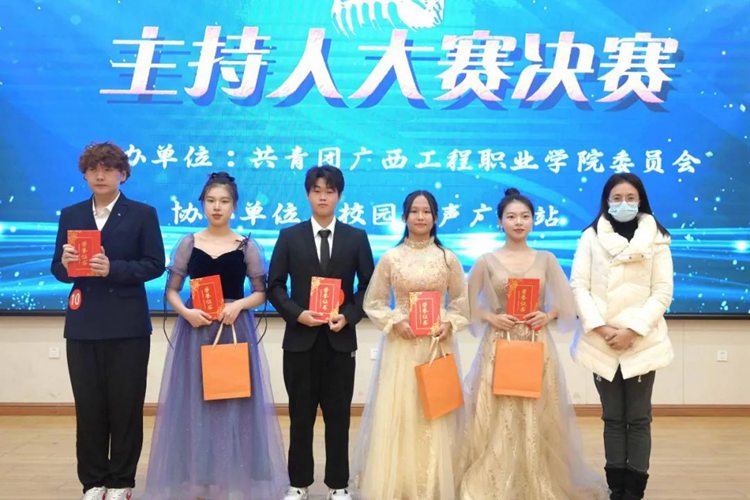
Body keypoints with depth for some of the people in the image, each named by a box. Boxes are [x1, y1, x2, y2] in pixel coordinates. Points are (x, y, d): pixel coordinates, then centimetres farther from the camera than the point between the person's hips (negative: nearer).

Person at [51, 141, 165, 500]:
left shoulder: (143, 214, 2)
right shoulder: (70, 215, 11)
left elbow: (155, 264, -5)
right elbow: (58, 269, 9)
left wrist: (113, 268, -18)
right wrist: (66, 264, -14)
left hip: (127, 325, -3)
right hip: (83, 324, 3)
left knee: (126, 405, 4)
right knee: (88, 406, 7)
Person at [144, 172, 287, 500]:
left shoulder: (247, 246, 2)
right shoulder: (188, 244, 4)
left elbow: (262, 293, 5)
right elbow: (171, 290, 7)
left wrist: (238, 305, -13)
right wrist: (186, 312, -11)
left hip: (236, 330, -1)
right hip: (195, 330, 1)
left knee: (233, 404, 1)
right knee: (195, 402, 2)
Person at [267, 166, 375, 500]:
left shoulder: (356, 238, 6)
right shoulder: (289, 236, 5)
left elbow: (368, 286, 5)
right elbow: (275, 285, 3)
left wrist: (348, 316, -11)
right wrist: (296, 313, -13)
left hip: (340, 338, 0)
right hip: (300, 338, 0)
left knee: (338, 415, 6)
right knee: (300, 415, 7)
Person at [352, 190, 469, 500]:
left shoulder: (448, 258, 3)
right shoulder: (390, 258, 1)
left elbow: (461, 301, 10)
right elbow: (372, 303, 5)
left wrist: (450, 324, -8)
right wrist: (395, 322, -10)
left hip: (438, 344, 1)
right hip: (400, 345, 0)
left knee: (435, 414, 4)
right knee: (397, 413, 0)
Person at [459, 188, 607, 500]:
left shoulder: (546, 259, 5)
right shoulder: (487, 261, 1)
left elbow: (565, 303, 10)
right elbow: (469, 304, 6)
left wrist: (548, 315, -7)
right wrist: (491, 318, -9)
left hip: (537, 346, 1)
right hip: (499, 345, -1)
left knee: (537, 417, 4)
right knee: (496, 417, -1)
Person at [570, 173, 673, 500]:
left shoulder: (656, 239, 2)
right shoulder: (591, 236, 4)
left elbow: (663, 291, -3)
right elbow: (579, 286, -2)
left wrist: (632, 330, -13)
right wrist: (601, 328, -14)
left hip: (642, 342, -1)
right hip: (601, 344, 1)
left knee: (638, 418, 3)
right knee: (613, 417, 9)